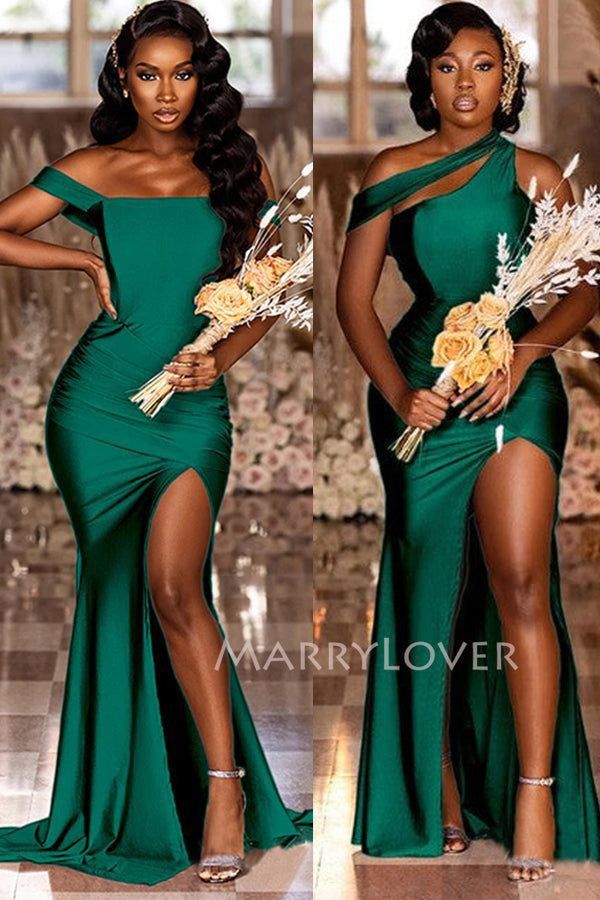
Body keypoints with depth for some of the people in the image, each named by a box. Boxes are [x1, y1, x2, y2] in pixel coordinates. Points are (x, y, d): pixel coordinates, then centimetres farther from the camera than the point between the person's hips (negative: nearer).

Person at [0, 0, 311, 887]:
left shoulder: (236, 167, 7)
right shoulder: (92, 171, 4)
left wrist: (221, 359, -4)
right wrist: (90, 259, -3)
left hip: (193, 406, -1)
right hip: (98, 404, 1)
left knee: (174, 586, -17)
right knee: (114, 588, 5)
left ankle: (224, 785, -10)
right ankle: (128, 804, 17)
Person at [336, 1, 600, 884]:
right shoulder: (393, 173, 8)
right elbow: (353, 297, 4)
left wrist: (522, 354, -13)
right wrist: (398, 391, -9)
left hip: (515, 387, -1)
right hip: (419, 391, 2)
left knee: (519, 580, -16)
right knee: (428, 587, 4)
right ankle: (443, 795, 15)